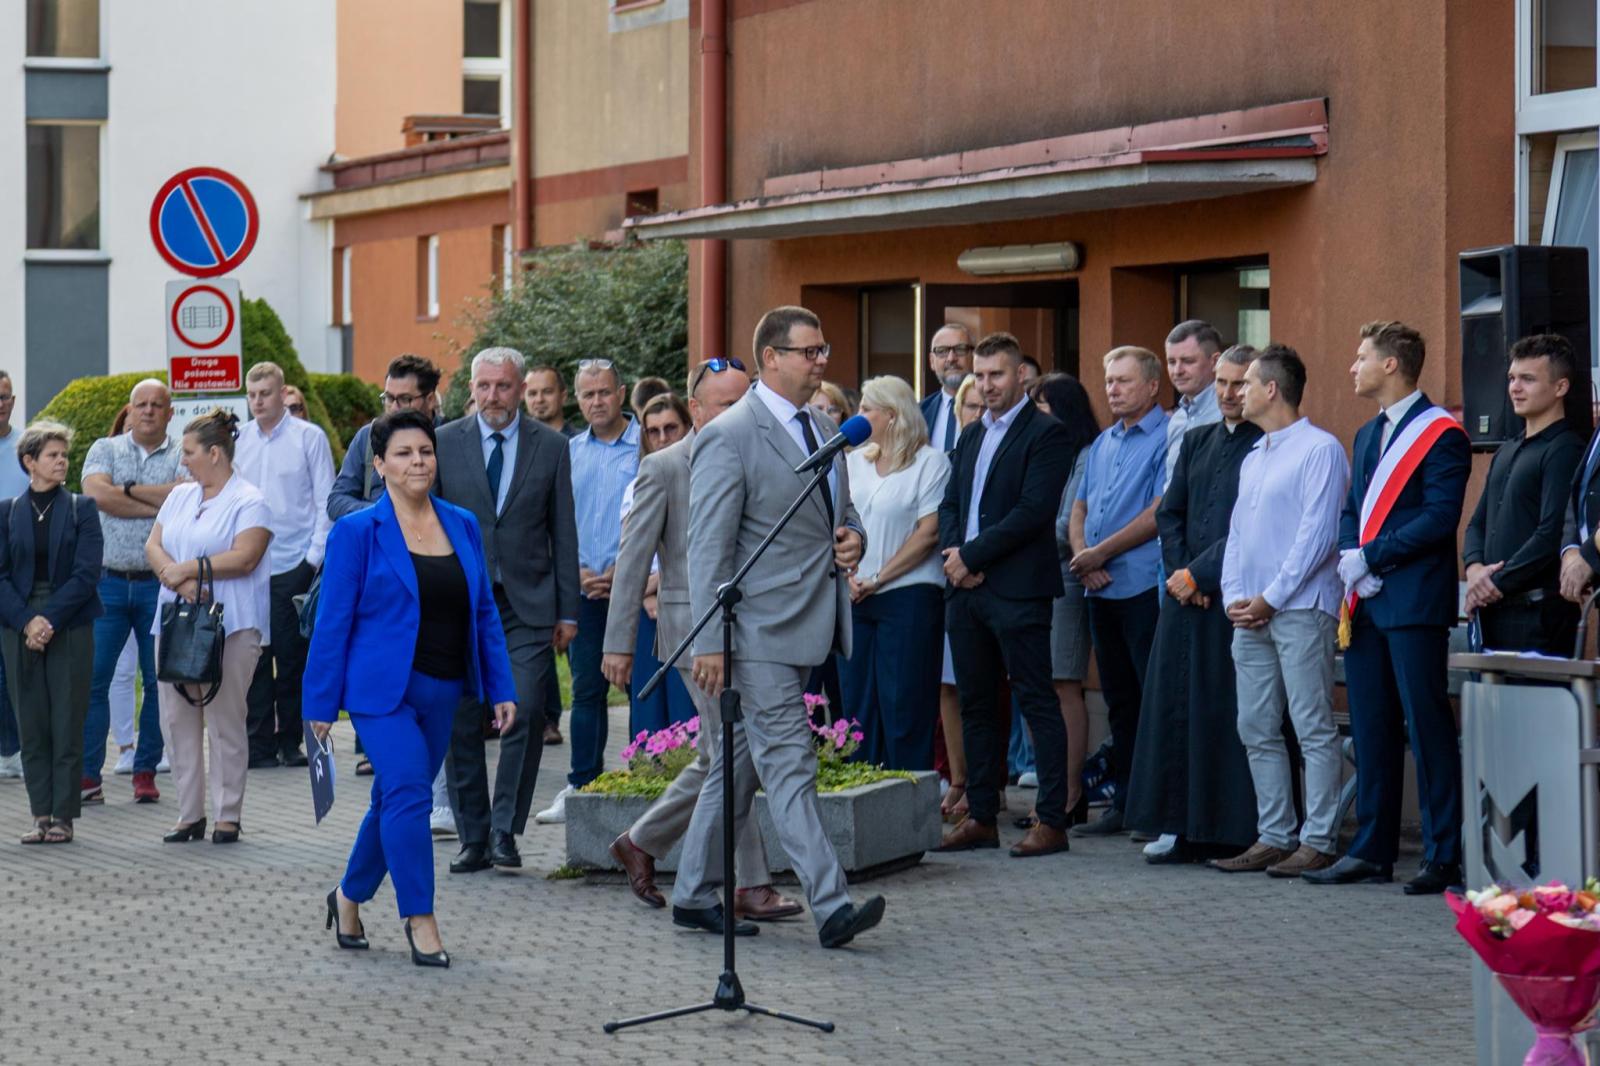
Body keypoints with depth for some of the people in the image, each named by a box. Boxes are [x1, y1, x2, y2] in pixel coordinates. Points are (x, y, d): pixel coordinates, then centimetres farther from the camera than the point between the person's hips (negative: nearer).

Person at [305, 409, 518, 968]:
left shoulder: (463, 526, 8)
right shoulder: (357, 532, -5)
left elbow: (484, 611, 11)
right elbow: (332, 622, -5)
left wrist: (500, 688, 7)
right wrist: (321, 704, -6)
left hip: (443, 692, 5)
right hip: (383, 687, -5)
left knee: (395, 799, 13)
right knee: (409, 791, -16)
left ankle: (350, 896, 32)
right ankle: (419, 918, -7)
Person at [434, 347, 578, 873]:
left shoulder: (551, 446, 5)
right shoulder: (444, 443, 4)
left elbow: (563, 532, 7)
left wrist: (567, 611, 4)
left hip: (528, 603, -1)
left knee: (526, 713, -12)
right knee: (460, 722, 3)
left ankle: (505, 830, 0)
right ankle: (473, 838, 13)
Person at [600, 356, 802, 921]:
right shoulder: (663, 468, -4)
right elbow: (633, 557, -4)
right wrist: (618, 642, -7)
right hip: (694, 624, -7)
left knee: (716, 758, 12)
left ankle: (641, 843, 30)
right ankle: (751, 885, -6)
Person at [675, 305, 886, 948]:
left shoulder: (823, 430, 15)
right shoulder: (729, 437, -10)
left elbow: (842, 512, 29)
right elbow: (709, 548, -13)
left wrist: (852, 539, 4)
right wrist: (709, 641, -17)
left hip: (808, 625, 8)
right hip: (760, 632, -8)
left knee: (741, 765, 14)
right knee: (789, 766, -10)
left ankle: (696, 895, 21)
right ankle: (830, 907, -14)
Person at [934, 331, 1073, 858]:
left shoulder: (1045, 434, -6)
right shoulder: (971, 435, 19)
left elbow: (1034, 511, -15)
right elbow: (950, 503, 17)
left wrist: (972, 555, -13)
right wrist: (954, 555, -2)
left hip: (1017, 589, -8)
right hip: (966, 588, 8)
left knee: (1037, 703, -5)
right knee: (976, 704, 10)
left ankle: (1051, 820, -4)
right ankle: (981, 817, 16)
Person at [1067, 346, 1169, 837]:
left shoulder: (1167, 439, -8)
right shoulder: (1102, 444, 18)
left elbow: (1160, 513, -15)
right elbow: (1080, 508, 18)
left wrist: (1101, 552, -11)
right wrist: (1082, 557, -1)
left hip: (1144, 588, -8)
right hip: (1102, 590, 8)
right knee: (1119, 701, 12)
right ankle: (1125, 802, 18)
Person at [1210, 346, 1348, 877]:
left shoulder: (1319, 450, -6)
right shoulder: (1253, 458, 21)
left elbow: (1318, 534, -13)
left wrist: (1269, 599, -13)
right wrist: (1233, 597, 5)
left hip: (1299, 610, -9)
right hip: (1250, 614, 9)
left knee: (1313, 728, -6)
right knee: (1257, 731, 8)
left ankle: (1317, 842, -5)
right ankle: (1273, 837, 14)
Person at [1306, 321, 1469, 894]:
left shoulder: (1441, 434, -7)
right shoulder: (1367, 436, 20)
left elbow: (1439, 519, -15)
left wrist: (1369, 557, -15)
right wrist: (1348, 560, -1)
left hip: (1414, 604, -8)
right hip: (1364, 604, 8)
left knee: (1428, 729, -6)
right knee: (1371, 731, 10)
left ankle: (1443, 857, -2)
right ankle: (1372, 850, 16)